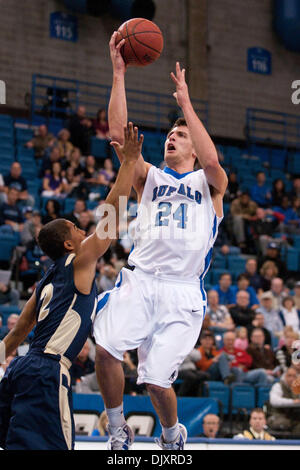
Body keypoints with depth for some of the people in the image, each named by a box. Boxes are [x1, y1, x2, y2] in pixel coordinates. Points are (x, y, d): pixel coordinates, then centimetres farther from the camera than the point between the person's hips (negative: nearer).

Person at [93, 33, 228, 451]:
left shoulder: (209, 183, 13)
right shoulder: (149, 177, 20)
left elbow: (212, 160, -12)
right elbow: (119, 134, 6)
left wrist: (186, 103, -7)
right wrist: (119, 74, -1)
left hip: (182, 290, -2)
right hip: (139, 279, 2)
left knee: (156, 380, -10)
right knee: (105, 350, -24)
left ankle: (173, 435, 22)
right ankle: (117, 430, -2)